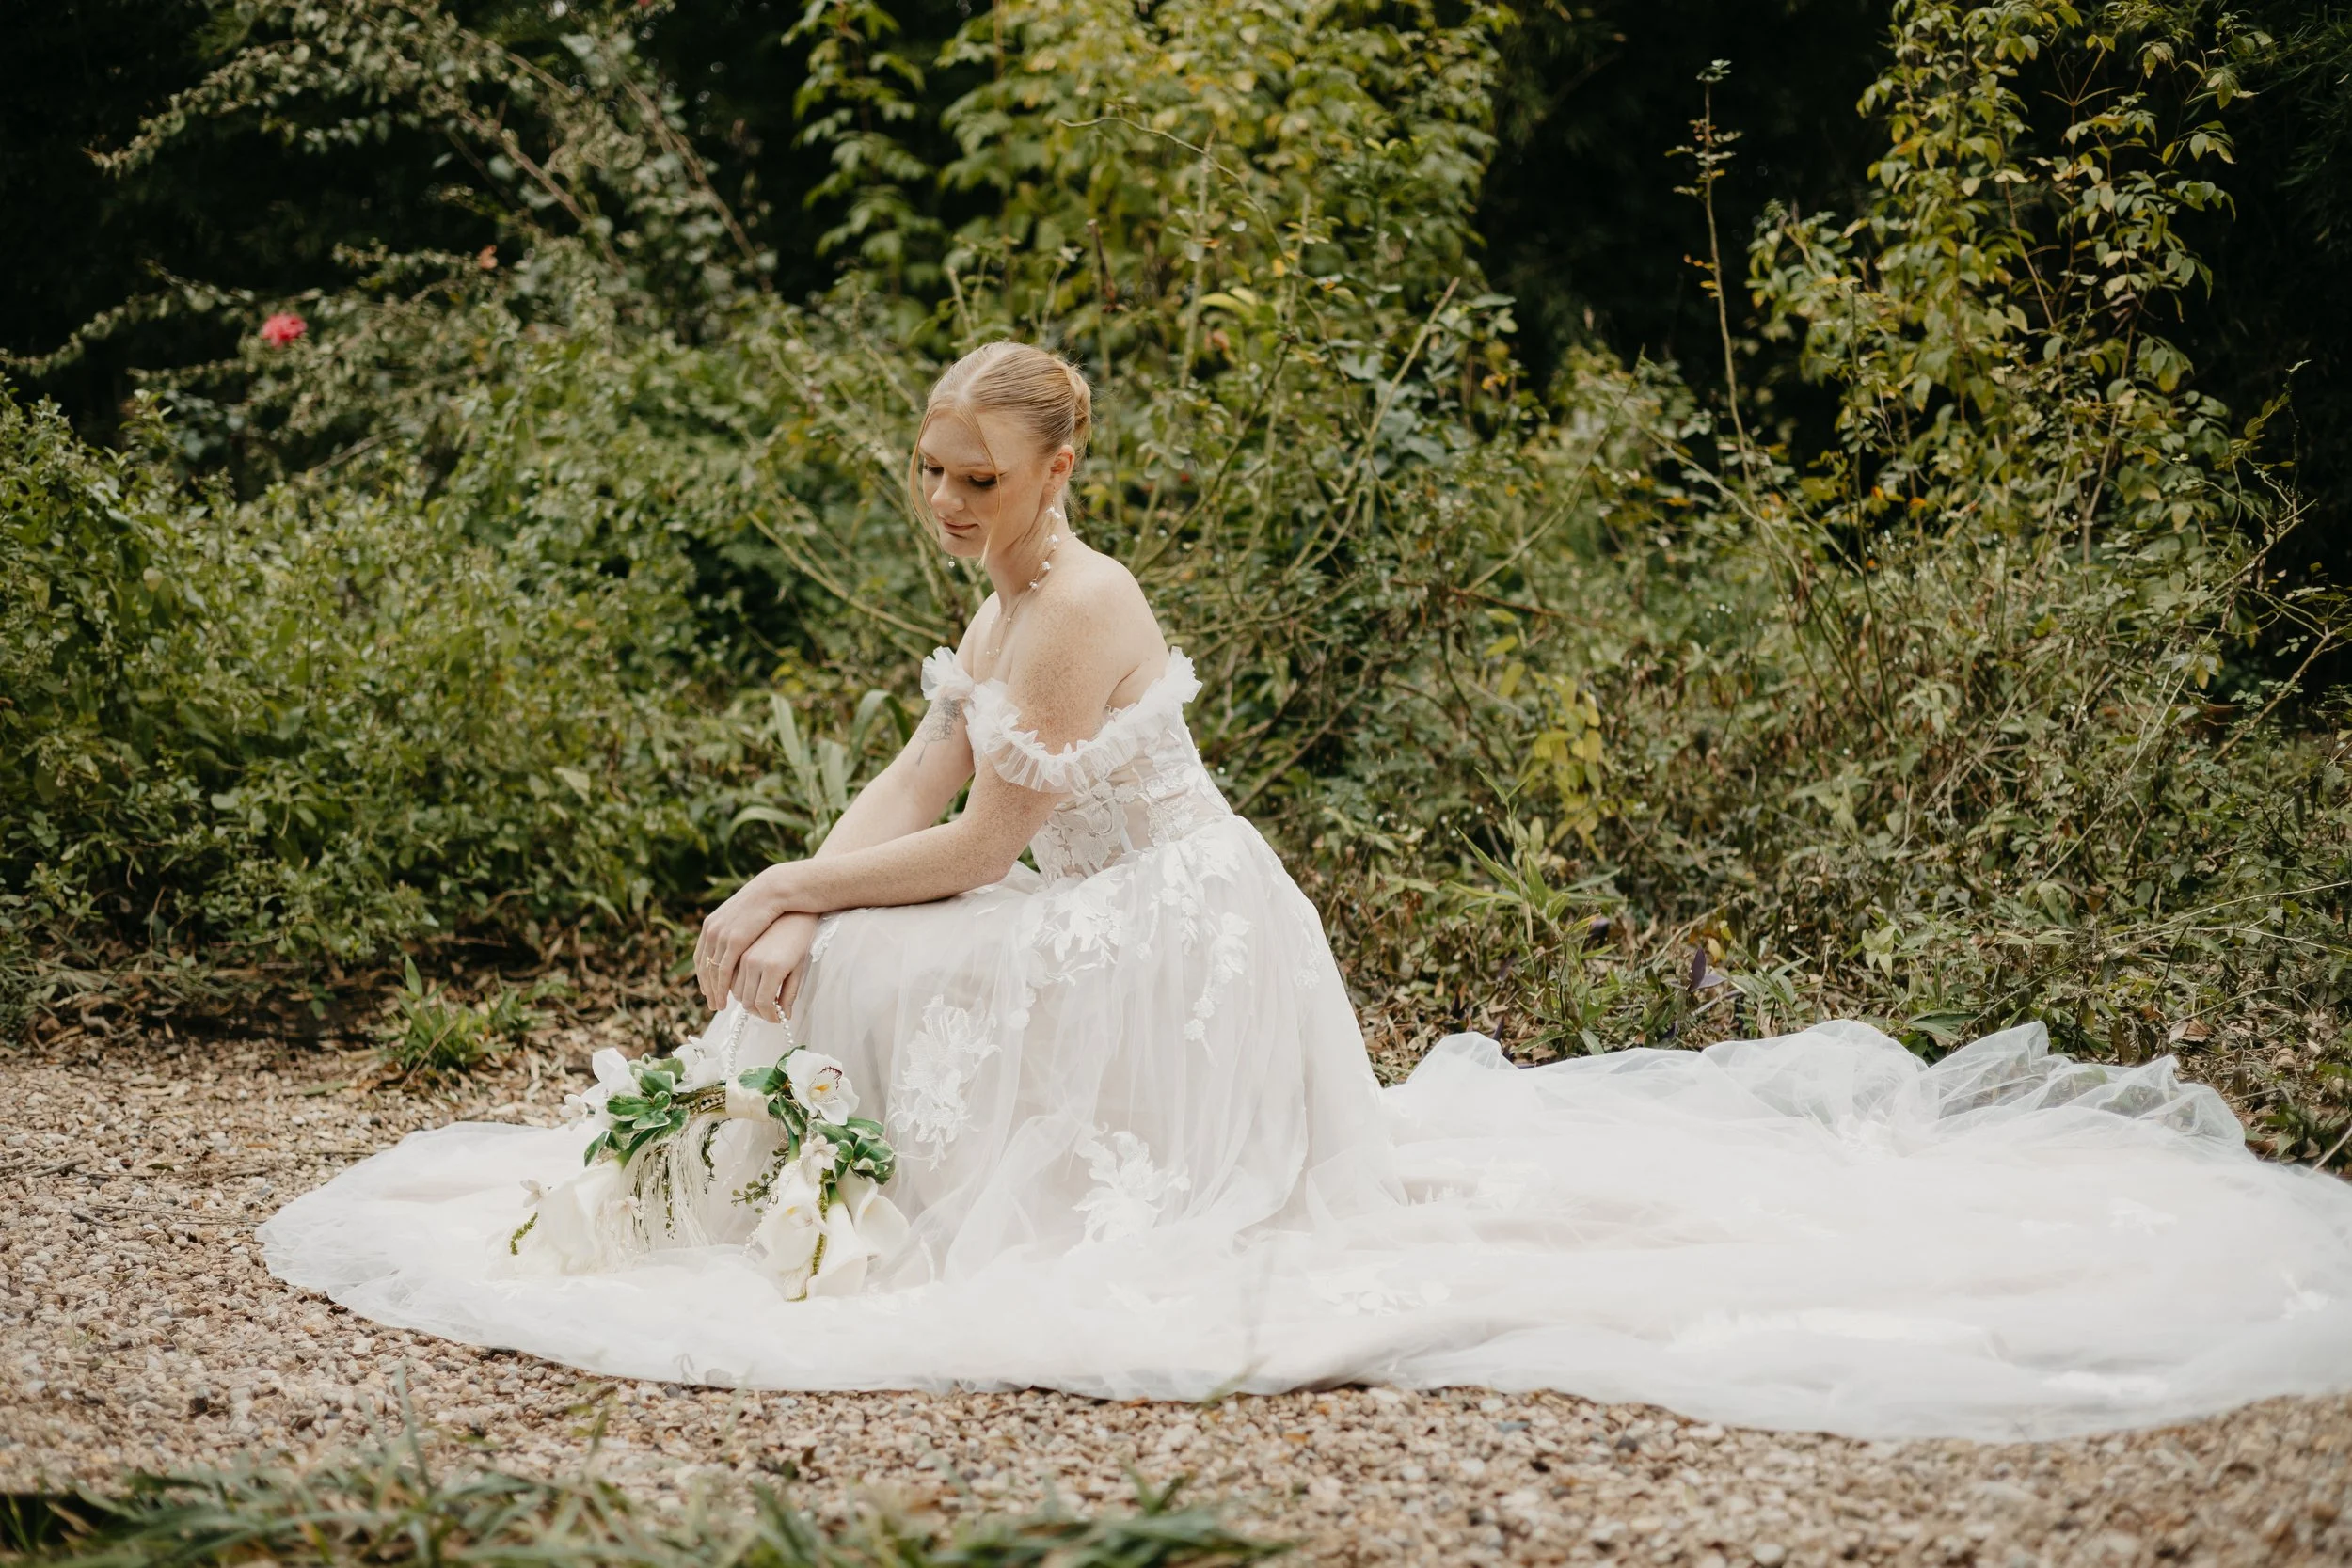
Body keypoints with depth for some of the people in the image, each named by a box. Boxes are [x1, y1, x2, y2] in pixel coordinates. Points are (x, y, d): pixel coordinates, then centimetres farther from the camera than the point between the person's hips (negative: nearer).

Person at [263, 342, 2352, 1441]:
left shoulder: (1076, 609, -21)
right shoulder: (1006, 593, 9)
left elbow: (971, 849, -21)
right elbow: (913, 788, 5)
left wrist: (788, 895, -12)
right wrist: (789, 903, -11)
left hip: (1185, 965, -9)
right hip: (1138, 943, 9)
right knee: (847, 969, 8)